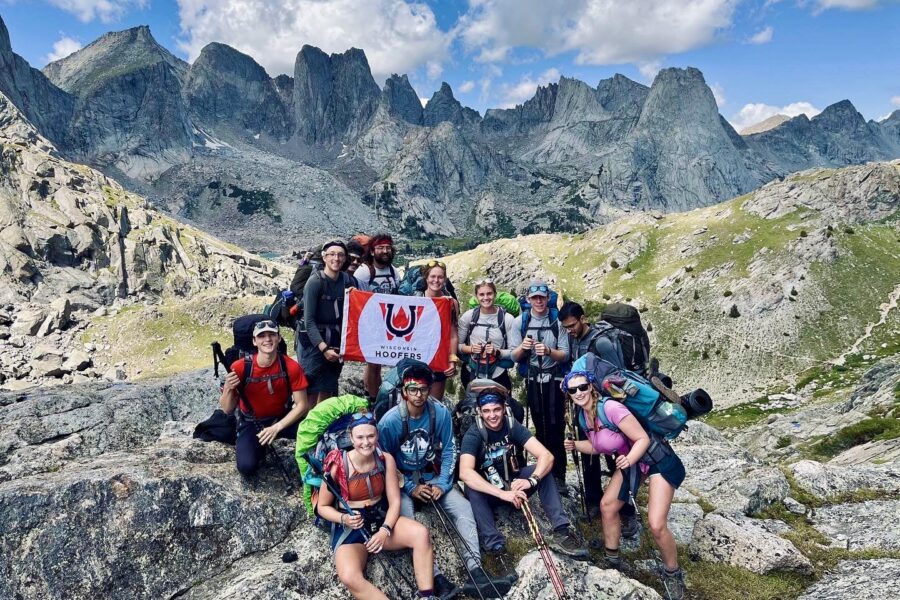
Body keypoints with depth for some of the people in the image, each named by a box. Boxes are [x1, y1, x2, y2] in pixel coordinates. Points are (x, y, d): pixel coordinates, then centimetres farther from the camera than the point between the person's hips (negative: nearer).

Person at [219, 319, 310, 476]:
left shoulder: (291, 367, -18)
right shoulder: (240, 367, -19)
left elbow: (302, 405, -15)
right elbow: (227, 410, -12)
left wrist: (277, 427, -26)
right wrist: (228, 389, -33)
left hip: (283, 419, 0)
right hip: (251, 423, 0)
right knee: (246, 466, -24)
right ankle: (259, 445, 12)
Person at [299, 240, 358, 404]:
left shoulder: (347, 280, 5)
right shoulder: (315, 281, -12)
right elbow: (309, 320, -16)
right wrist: (324, 348, -24)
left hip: (337, 342, 6)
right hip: (315, 341, -6)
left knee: (328, 390, 14)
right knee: (311, 390, -7)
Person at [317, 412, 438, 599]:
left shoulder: (386, 460, -6)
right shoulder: (338, 465, -16)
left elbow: (394, 501, -4)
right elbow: (323, 507, -3)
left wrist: (385, 530, -20)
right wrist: (344, 519, -23)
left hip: (381, 518, 3)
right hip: (350, 527, -3)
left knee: (421, 533, -26)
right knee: (350, 578, -32)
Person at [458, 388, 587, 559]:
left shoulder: (513, 426, -13)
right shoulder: (473, 435, -22)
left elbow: (546, 456, -22)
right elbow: (465, 473, -38)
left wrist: (531, 480, -42)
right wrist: (502, 493, -48)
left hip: (514, 483, 3)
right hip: (489, 492, -3)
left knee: (543, 470, -21)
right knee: (471, 488, -35)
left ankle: (561, 531, -26)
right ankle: (495, 546, -36)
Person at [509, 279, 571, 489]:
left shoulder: (557, 322, -6)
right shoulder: (520, 322, -1)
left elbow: (565, 355, -5)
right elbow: (514, 356, 1)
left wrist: (548, 351, -23)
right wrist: (523, 347, -19)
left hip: (554, 380, -2)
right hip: (533, 380, 2)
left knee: (555, 428, -4)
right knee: (540, 427, 11)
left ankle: (559, 476, 5)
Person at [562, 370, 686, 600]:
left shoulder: (610, 408, -31)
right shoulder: (583, 415, -4)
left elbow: (643, 439, -27)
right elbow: (599, 446, 9)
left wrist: (628, 460, -42)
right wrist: (575, 445, -6)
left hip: (658, 460, -8)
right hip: (629, 461, 8)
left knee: (656, 525, -15)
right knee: (607, 505, 6)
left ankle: (672, 574, 13)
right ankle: (612, 560, 29)